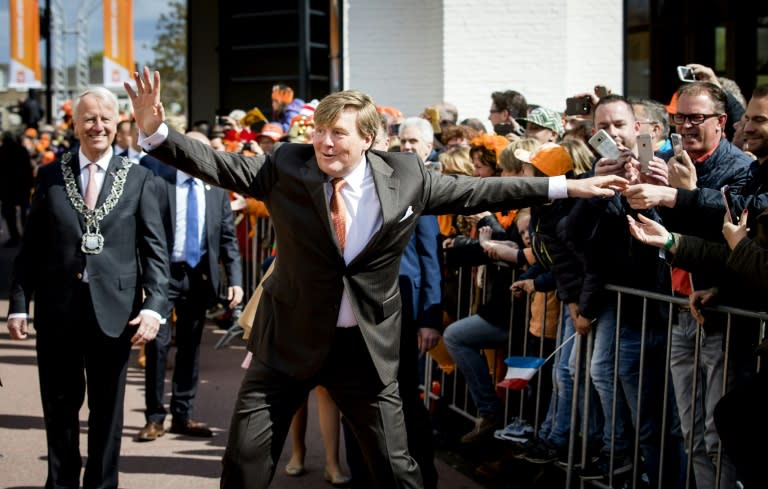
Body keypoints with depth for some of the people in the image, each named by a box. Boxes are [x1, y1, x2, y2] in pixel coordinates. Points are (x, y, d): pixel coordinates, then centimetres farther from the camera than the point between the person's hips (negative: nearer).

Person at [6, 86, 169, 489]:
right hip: (57, 309, 1)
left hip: (114, 311, -1)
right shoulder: (50, 176, 5)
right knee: (59, 407, 11)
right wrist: (18, 303, -1)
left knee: (107, 409, 10)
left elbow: (155, 249, -1)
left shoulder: (138, 178, 3)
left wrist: (153, 306, -11)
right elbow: (30, 246, 5)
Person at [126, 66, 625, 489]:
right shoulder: (286, 167, -10)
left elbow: (475, 191, 2)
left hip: (366, 344, 0)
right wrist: (157, 130, -29)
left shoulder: (405, 176, -6)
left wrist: (565, 187, 2)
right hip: (290, 338, 0)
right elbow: (219, 165, -13)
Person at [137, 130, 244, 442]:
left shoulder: (217, 191, 8)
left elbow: (228, 239, 7)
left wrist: (235, 279, -3)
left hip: (199, 276, 4)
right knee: (158, 344, -5)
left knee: (191, 346, 10)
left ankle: (182, 416, 18)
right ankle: (155, 417, 5)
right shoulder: (159, 185, -4)